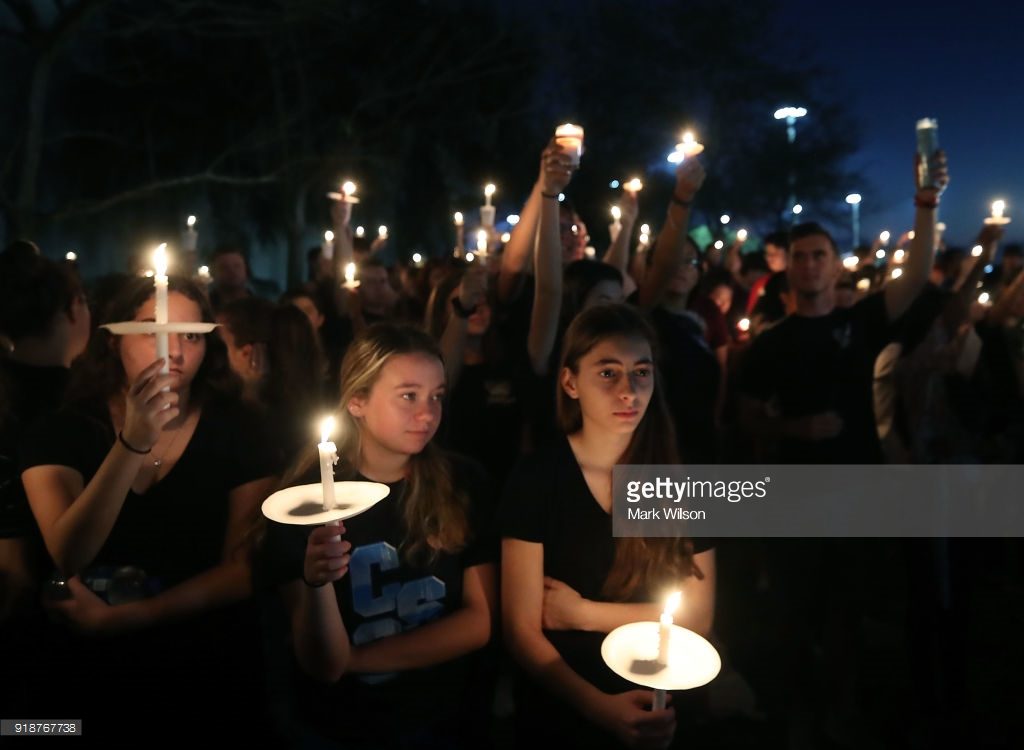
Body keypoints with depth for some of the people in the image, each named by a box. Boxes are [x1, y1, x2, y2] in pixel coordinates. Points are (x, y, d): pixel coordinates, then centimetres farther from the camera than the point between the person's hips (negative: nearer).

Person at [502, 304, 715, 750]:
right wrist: (601, 707, -28)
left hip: (658, 712, 2)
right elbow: (522, 631, -16)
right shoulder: (535, 481, -16)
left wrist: (584, 613, -14)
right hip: (559, 713, -2)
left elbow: (698, 614, -6)